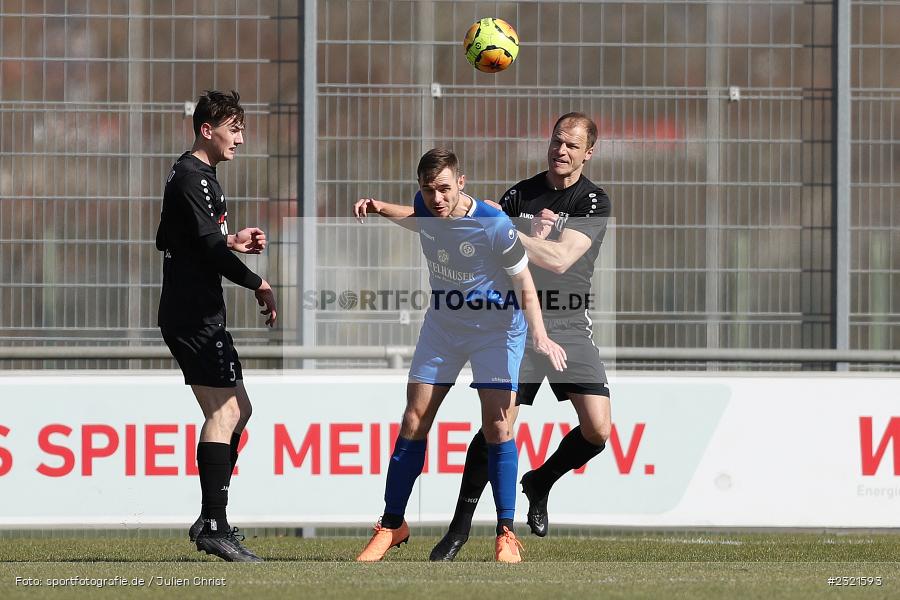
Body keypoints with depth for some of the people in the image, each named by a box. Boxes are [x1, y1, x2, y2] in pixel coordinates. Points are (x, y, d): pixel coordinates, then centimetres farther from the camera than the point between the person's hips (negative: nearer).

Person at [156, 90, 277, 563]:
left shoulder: (190, 176, 20)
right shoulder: (192, 178, -13)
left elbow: (170, 240, 28)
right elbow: (208, 245, -21)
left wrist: (232, 242, 19)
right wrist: (258, 284, -12)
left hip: (196, 314, 11)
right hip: (195, 315, -11)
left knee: (237, 408, 15)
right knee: (223, 412, -15)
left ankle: (209, 522, 17)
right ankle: (215, 527, -20)